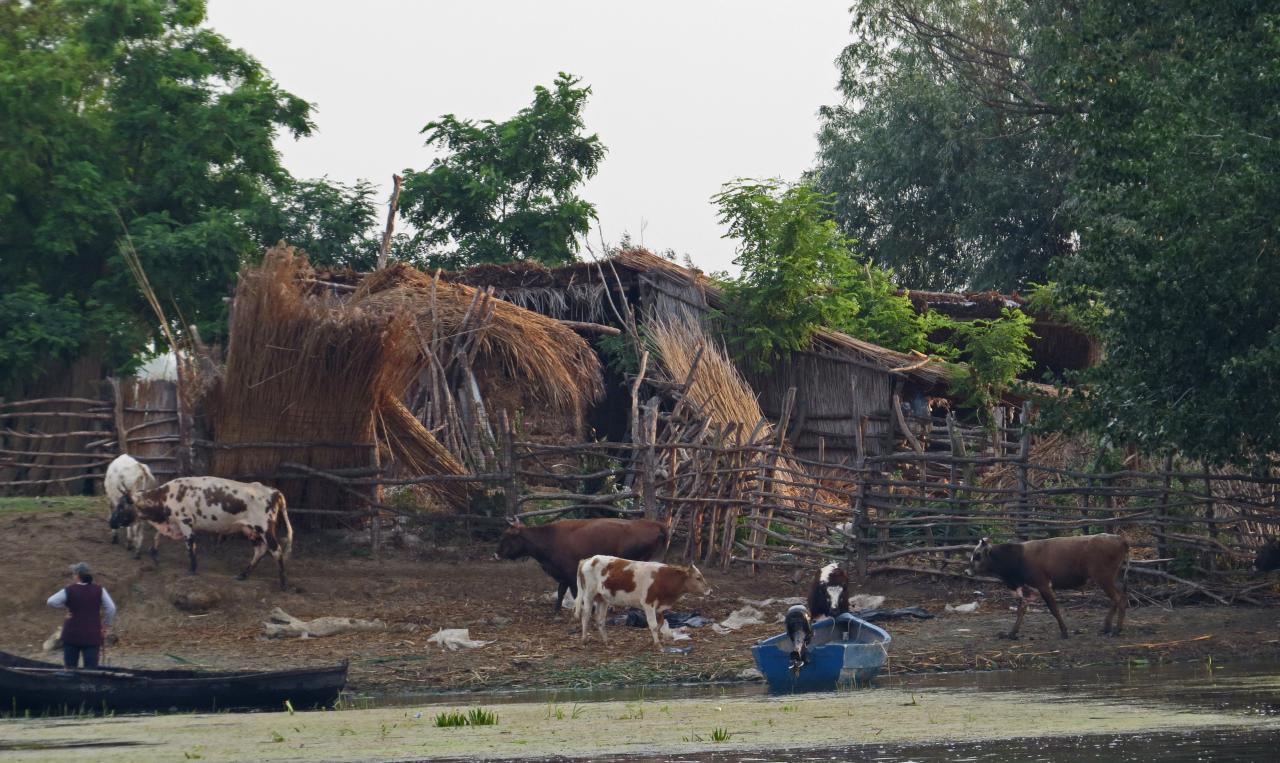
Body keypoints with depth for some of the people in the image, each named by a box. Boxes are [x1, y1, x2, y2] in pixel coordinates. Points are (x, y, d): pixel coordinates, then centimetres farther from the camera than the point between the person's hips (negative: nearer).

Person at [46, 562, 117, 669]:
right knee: (91, 668, 1)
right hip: (92, 636, 1)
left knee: (70, 668, 10)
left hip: (72, 635, -1)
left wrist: (67, 606, 6)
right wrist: (105, 625, 10)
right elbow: (111, 608, -2)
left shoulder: (69, 591, -7)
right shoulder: (99, 590, -2)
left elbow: (51, 602, -6)